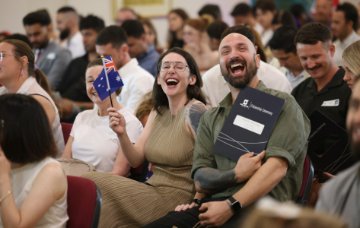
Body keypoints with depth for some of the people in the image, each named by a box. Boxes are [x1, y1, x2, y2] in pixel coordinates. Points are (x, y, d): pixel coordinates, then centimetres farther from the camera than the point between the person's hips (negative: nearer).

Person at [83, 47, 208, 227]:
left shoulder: (195, 111, -13)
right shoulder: (157, 112, 11)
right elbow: (136, 159, 7)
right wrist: (122, 134, -10)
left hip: (177, 197, -7)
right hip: (153, 190, 7)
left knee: (95, 187, -14)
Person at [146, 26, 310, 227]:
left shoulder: (282, 105, 6)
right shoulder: (210, 118, 21)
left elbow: (276, 167, -8)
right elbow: (200, 179, 11)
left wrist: (231, 206, -18)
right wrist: (235, 175, -11)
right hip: (212, 203, 5)